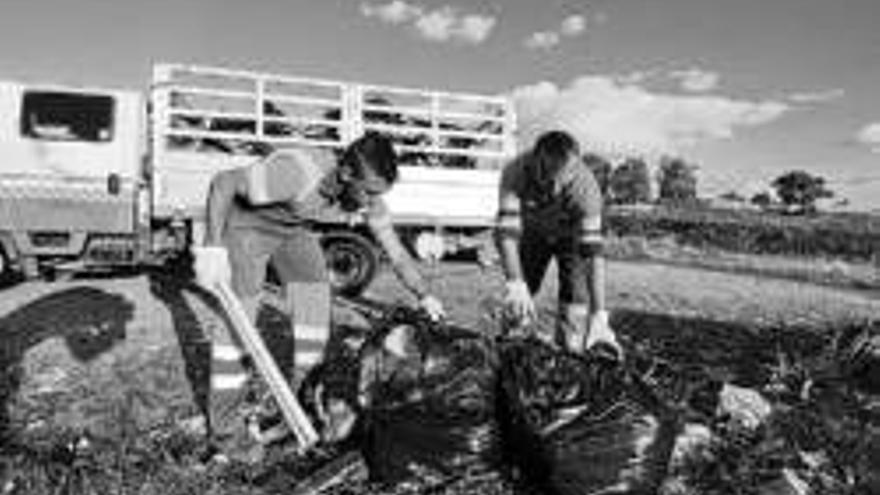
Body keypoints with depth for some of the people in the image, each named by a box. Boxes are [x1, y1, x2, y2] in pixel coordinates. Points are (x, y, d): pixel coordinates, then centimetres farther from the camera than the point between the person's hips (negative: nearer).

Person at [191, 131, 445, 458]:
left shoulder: (367, 190, -20)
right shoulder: (298, 173, -40)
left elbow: (394, 249, -13)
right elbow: (223, 183, -31)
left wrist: (424, 295, -19)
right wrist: (212, 248, -36)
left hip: (295, 229, 6)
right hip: (248, 225, -5)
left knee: (316, 299, -4)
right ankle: (224, 423, 5)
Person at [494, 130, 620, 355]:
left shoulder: (585, 187, -39)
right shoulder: (515, 173, -37)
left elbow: (592, 252, -43)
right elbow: (506, 230, -43)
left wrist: (599, 315, -49)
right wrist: (515, 283, -57)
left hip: (572, 234, -1)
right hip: (533, 232, 1)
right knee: (517, 297, -1)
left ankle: (570, 350, 7)